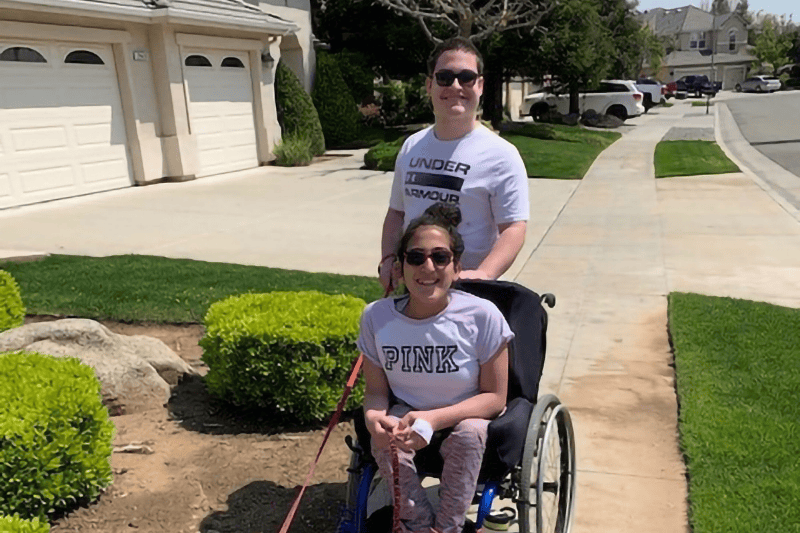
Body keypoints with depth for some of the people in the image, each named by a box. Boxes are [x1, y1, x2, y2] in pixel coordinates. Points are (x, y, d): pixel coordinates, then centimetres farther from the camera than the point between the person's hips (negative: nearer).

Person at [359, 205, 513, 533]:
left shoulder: (482, 316, -22)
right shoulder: (376, 317, -14)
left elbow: (495, 396, -14)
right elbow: (376, 391, -4)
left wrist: (433, 419, -29)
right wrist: (373, 417, -29)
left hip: (468, 418, -1)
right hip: (406, 415, 2)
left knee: (468, 434, -32)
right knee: (385, 439, -28)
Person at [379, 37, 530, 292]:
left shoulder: (501, 154, -7)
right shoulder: (412, 147, 11)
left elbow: (514, 228, -12)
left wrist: (483, 275, -27)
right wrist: (388, 259, 1)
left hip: (468, 291, -5)